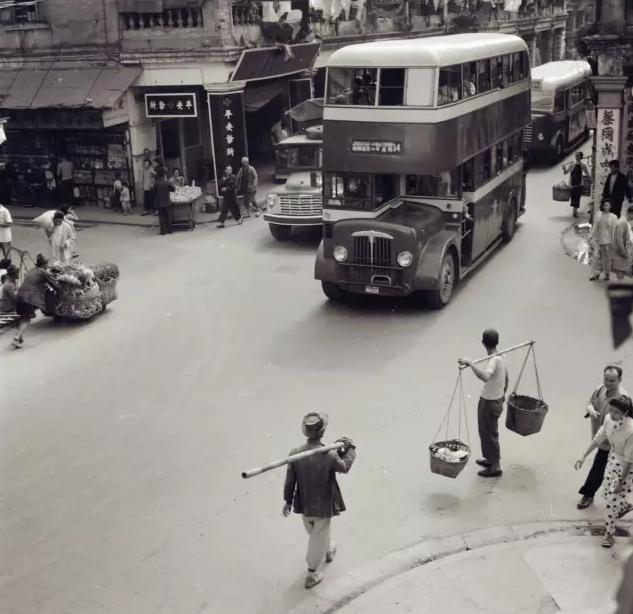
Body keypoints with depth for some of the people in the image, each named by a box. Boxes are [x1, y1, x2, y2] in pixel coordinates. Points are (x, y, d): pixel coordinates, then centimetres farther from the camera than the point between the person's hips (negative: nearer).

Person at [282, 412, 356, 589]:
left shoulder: (295, 453, -19)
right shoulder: (329, 456, -29)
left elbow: (290, 481, -8)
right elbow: (344, 467, -8)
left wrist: (288, 501, 7)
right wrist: (350, 448, 7)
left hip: (304, 504, 4)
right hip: (324, 505, -4)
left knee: (315, 534, 30)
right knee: (319, 538, 17)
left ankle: (329, 550, 57)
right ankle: (312, 574, 30)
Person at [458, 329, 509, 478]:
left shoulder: (494, 360, -27)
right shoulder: (500, 357, 2)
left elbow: (485, 376, -47)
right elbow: (506, 377, 17)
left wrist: (470, 363, -44)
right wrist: (503, 394, 32)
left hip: (489, 403, -9)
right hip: (497, 399, 9)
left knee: (489, 434, 4)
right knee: (487, 432, 24)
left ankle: (495, 467, 15)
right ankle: (491, 459, 39)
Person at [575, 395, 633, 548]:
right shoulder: (609, 419, -16)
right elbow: (599, 438, 1)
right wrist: (584, 457, 2)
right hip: (613, 459, 6)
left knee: (613, 500, 3)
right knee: (608, 494, 24)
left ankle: (609, 534, 26)